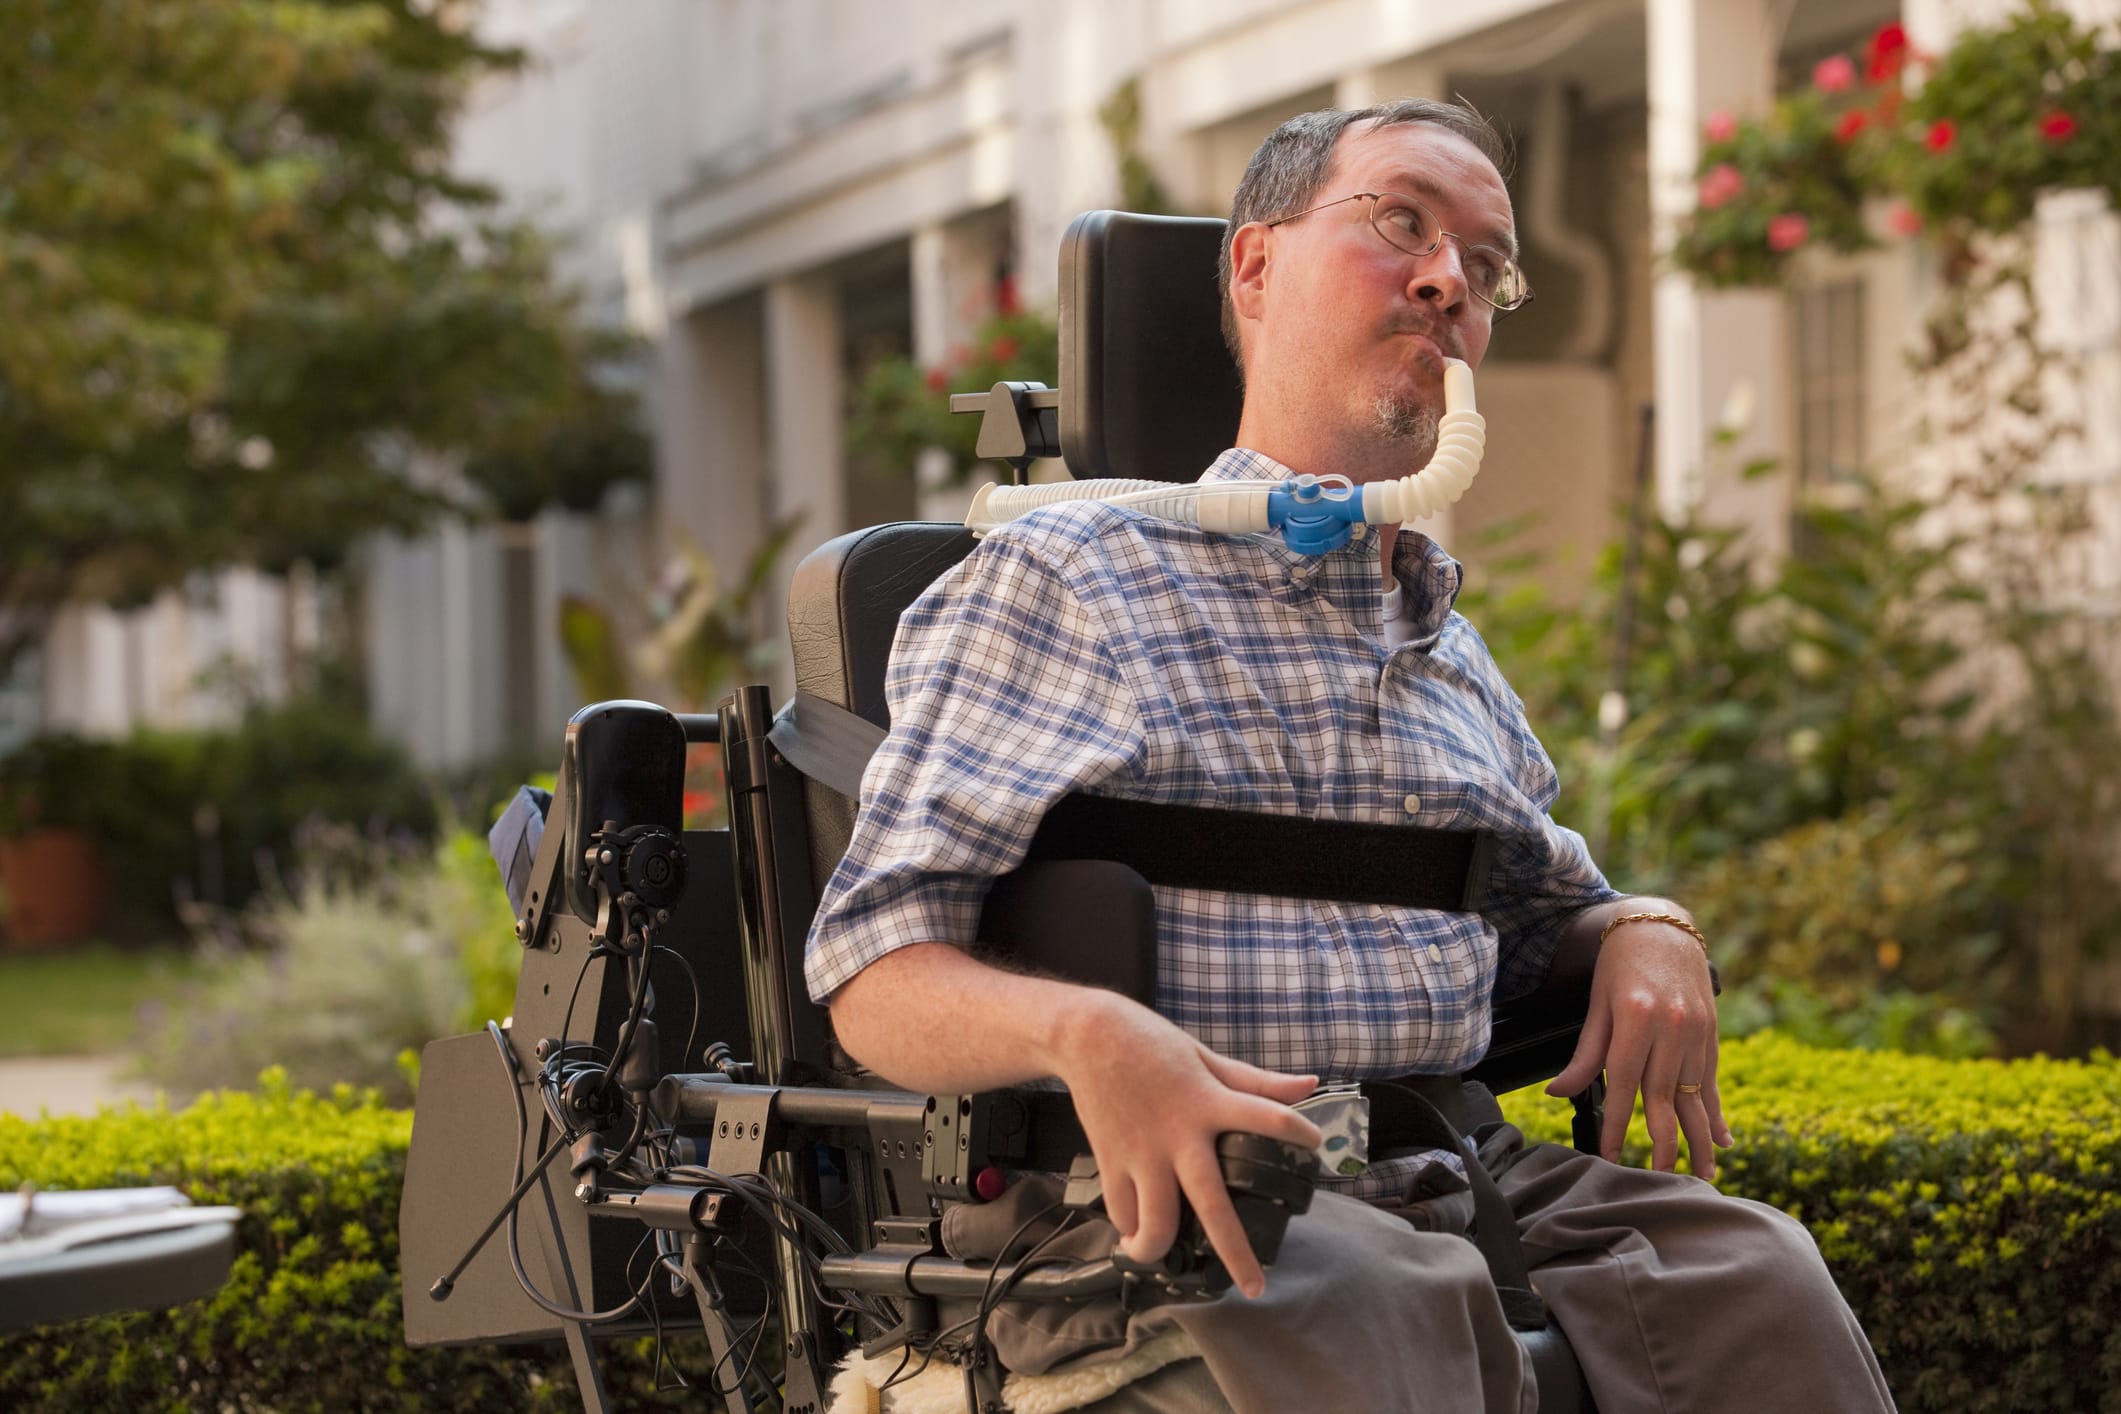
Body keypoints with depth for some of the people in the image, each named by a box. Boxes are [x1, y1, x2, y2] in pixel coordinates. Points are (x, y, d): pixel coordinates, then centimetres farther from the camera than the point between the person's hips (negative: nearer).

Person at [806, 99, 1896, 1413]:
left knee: (1754, 1275, -22)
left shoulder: (1454, 652, 25)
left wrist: (1646, 933, 10)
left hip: (1458, 1178, 6)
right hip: (1181, 1201, -6)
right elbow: (878, 971, -5)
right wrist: (1089, 1032, -27)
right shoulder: (1062, 580, 3)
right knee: (1362, 1302, -38)